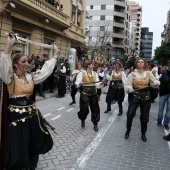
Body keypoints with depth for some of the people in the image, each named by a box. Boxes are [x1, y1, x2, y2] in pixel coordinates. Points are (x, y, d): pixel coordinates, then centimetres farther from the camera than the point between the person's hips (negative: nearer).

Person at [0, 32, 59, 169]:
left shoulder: (31, 77, 5)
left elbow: (46, 70, 9)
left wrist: (55, 55, 9)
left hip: (32, 114, 6)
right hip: (16, 116, -6)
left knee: (34, 143, 20)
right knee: (17, 148, 6)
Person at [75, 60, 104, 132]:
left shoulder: (95, 74, 7)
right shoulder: (81, 73, -7)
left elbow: (97, 84, 2)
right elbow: (77, 84, -11)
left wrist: (101, 83, -18)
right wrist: (80, 83, -32)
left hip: (93, 94, 5)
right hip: (84, 94, -4)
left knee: (95, 108, 6)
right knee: (84, 109, -4)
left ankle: (95, 124, 22)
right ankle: (82, 120, 29)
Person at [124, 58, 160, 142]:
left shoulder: (148, 73, 4)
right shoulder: (132, 74, -3)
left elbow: (154, 82, 8)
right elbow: (126, 85, -5)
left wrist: (156, 83, -15)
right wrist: (129, 88, -26)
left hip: (146, 97, 2)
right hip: (134, 96, -2)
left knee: (145, 116, 9)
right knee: (130, 114, -14)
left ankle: (143, 134, 28)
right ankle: (128, 130, 12)